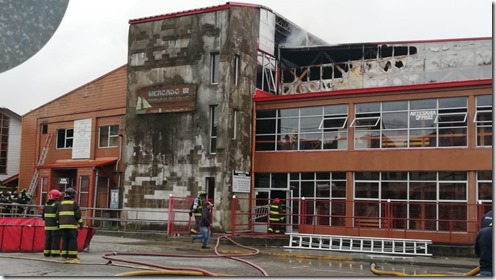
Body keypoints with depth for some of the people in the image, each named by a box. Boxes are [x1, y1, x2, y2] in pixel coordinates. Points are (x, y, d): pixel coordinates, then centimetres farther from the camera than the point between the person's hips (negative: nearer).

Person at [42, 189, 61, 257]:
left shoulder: (46, 204, 11)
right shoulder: (57, 204, -10)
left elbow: (43, 214, 15)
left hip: (47, 225, 6)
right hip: (55, 225, -6)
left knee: (48, 239, 11)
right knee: (56, 239, -4)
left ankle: (46, 252, 12)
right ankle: (55, 253, -5)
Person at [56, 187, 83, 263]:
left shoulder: (61, 203, 11)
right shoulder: (74, 203, -4)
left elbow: (58, 215, 12)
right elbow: (78, 214, -5)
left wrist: (59, 223, 21)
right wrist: (80, 223, 5)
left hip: (62, 225, 5)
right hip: (72, 225, -5)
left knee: (65, 240, 9)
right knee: (72, 240, -4)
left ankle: (64, 255, 8)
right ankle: (72, 256, -8)